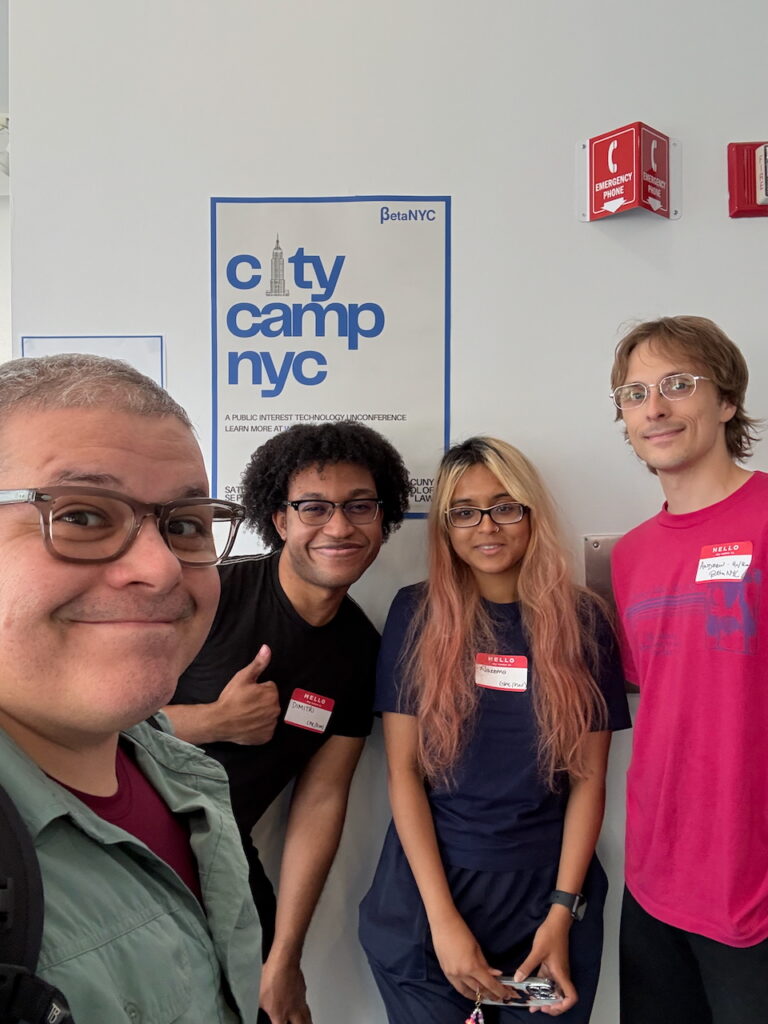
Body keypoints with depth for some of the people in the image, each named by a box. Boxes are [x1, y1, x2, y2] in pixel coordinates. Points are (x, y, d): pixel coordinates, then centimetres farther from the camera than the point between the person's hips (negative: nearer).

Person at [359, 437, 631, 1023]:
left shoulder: (581, 621, -5)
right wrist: (443, 917, -12)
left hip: (545, 892, 1)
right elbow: (404, 771, -7)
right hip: (428, 890, 0)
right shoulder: (416, 614, -7)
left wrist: (562, 911, -8)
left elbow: (589, 778, -2)